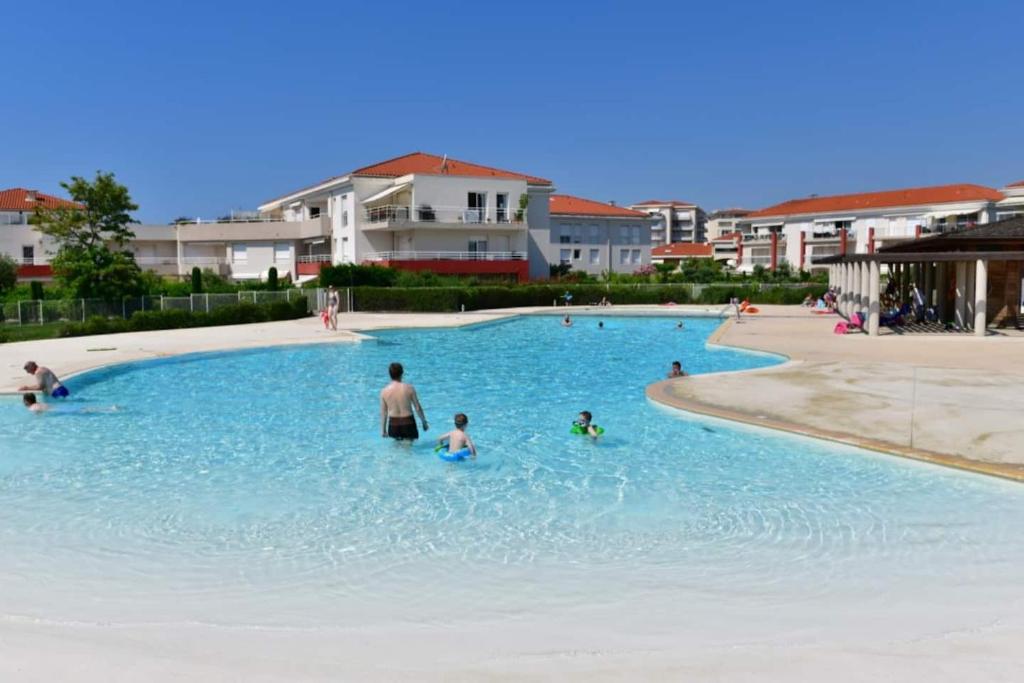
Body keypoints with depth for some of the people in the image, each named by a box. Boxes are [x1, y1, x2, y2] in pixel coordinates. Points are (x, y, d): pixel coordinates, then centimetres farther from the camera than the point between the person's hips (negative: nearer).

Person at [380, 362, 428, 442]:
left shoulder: (384, 391, -3)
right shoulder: (409, 388, -9)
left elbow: (383, 412, 4)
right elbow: (418, 408, -3)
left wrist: (383, 430, 14)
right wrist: (424, 422, 10)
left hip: (393, 424, 3)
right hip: (408, 423, -2)